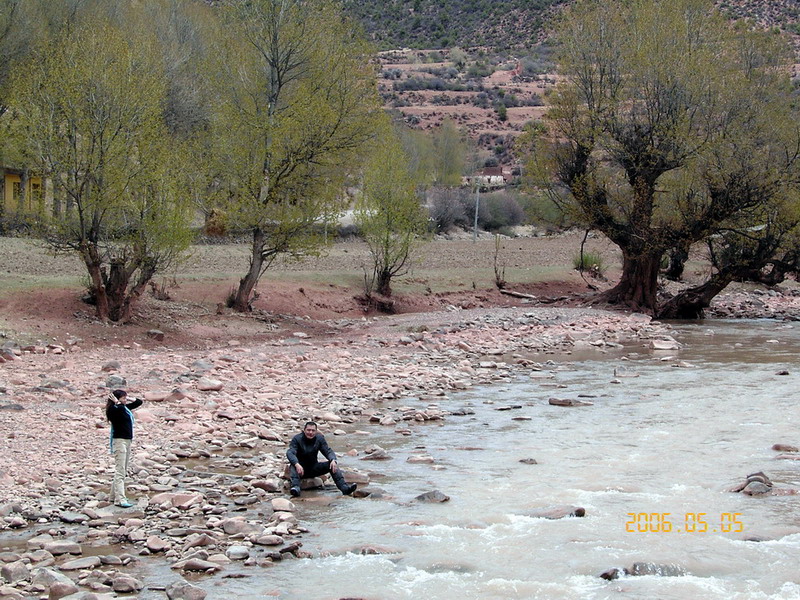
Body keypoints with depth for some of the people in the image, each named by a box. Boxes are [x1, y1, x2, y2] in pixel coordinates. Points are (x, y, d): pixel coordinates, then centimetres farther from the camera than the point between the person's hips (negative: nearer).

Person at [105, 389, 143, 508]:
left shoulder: (126, 408, 12)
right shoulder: (114, 410, -12)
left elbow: (139, 402, 22)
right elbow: (120, 408, -34)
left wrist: (128, 399, 10)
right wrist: (117, 402, -15)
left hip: (128, 440, 9)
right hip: (119, 441, -9)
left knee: (123, 471, 13)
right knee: (120, 471, -12)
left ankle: (114, 496, 20)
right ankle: (120, 499, -17)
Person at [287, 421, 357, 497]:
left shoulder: (319, 438, 1)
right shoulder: (297, 439, -12)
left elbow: (328, 451, -2)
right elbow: (290, 453, -25)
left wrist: (333, 460, -27)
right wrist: (297, 464, -45)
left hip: (313, 468, 3)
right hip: (301, 468, -3)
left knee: (332, 465, -17)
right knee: (293, 466, -36)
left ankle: (344, 487, -27)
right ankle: (296, 487, -59)